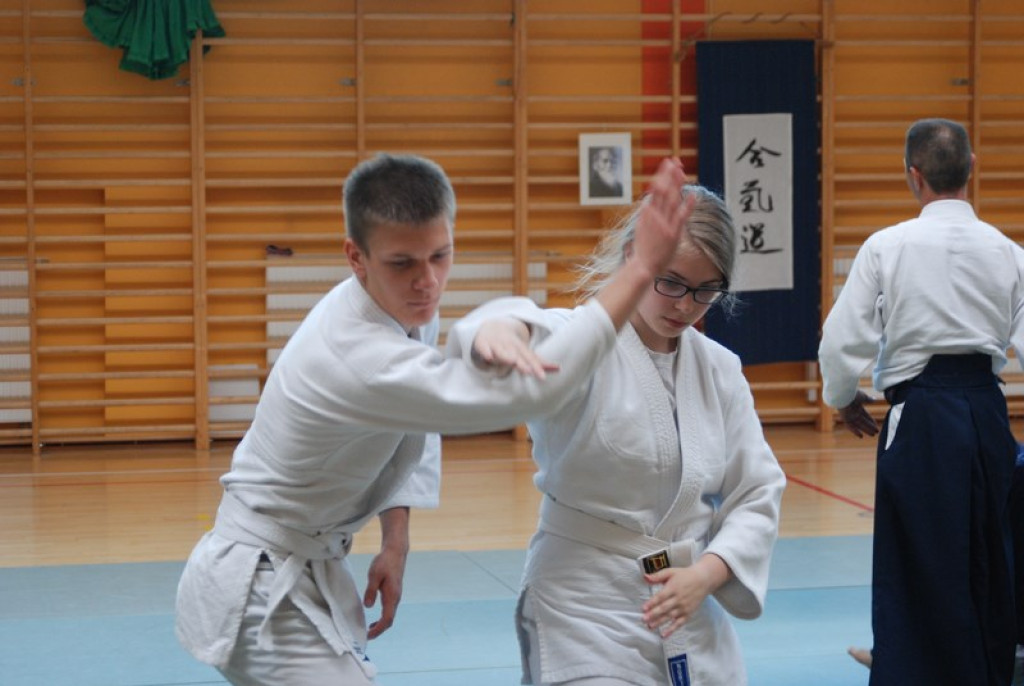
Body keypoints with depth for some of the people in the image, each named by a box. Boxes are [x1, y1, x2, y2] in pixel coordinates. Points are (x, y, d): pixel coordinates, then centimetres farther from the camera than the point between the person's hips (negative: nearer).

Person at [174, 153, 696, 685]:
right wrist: (643, 265, -38)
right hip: (263, 597, -9)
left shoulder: (407, 304, -5)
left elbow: (413, 429, 10)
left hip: (300, 576, 9)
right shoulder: (359, 358, -34)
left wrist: (395, 542, -1)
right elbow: (532, 388, -38)